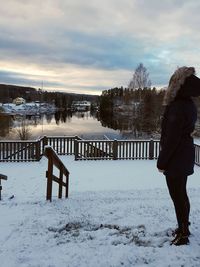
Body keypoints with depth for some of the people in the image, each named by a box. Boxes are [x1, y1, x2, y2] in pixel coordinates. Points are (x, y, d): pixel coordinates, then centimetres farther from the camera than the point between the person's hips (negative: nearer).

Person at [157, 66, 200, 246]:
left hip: (176, 159, -9)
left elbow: (171, 139, -23)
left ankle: (183, 234, 17)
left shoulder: (177, 108, -24)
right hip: (185, 157, 9)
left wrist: (161, 162, -15)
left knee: (177, 196, 4)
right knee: (181, 194, 20)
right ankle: (184, 228, 35)